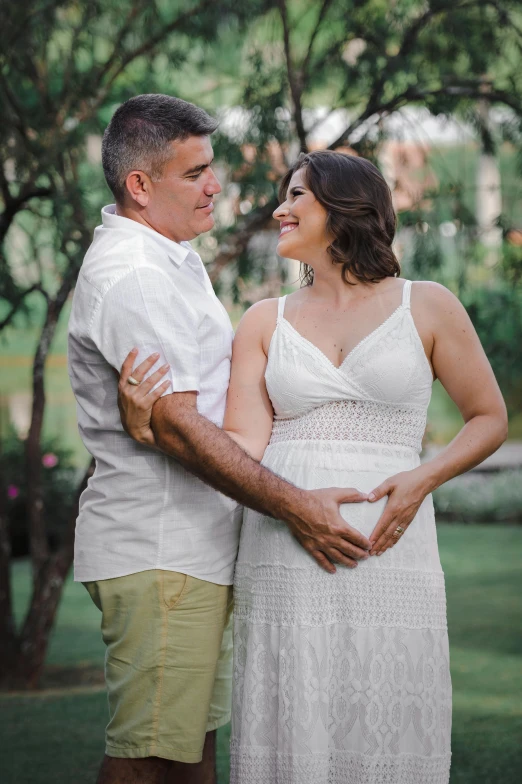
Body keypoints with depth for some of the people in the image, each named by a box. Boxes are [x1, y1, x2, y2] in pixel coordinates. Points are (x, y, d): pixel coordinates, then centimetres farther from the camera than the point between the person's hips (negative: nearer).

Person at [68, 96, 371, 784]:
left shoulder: (170, 261, 19)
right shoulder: (132, 276, -17)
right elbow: (175, 425, -23)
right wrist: (293, 505, -24)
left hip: (191, 547, 11)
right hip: (158, 554, -11)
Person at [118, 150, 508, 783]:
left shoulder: (427, 308, 6)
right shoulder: (266, 322, 11)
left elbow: (490, 417, 11)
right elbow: (242, 447, 1)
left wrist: (424, 479, -6)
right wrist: (154, 429, -16)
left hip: (385, 554, -2)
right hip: (282, 559, 2)